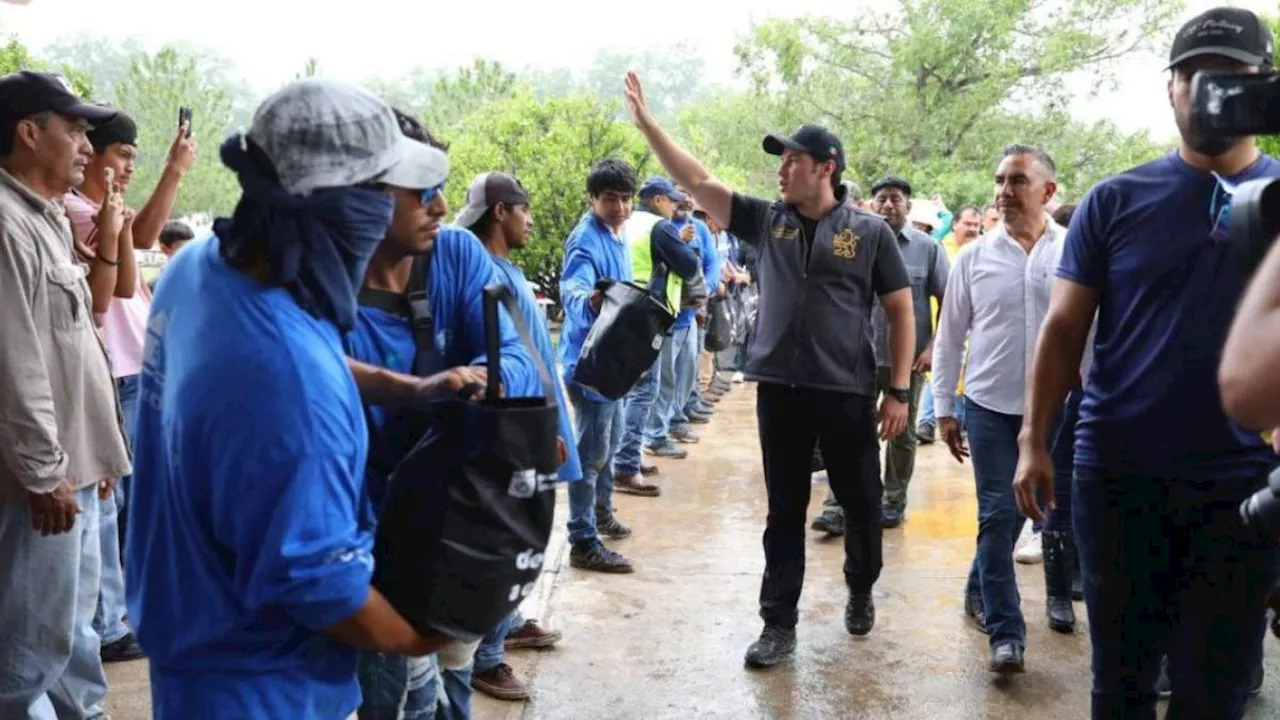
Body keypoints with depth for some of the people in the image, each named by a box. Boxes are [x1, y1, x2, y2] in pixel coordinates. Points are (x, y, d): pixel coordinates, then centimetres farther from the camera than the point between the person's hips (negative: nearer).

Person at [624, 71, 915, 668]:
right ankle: (779, 624, 18)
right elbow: (697, 182, 1)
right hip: (779, 391, 2)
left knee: (862, 504, 12)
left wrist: (899, 390, -4)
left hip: (848, 393, -1)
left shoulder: (869, 231, -2)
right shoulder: (766, 220, 4)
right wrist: (645, 122, -6)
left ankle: (860, 592, 39)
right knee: (785, 512, 9)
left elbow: (901, 313, 1)